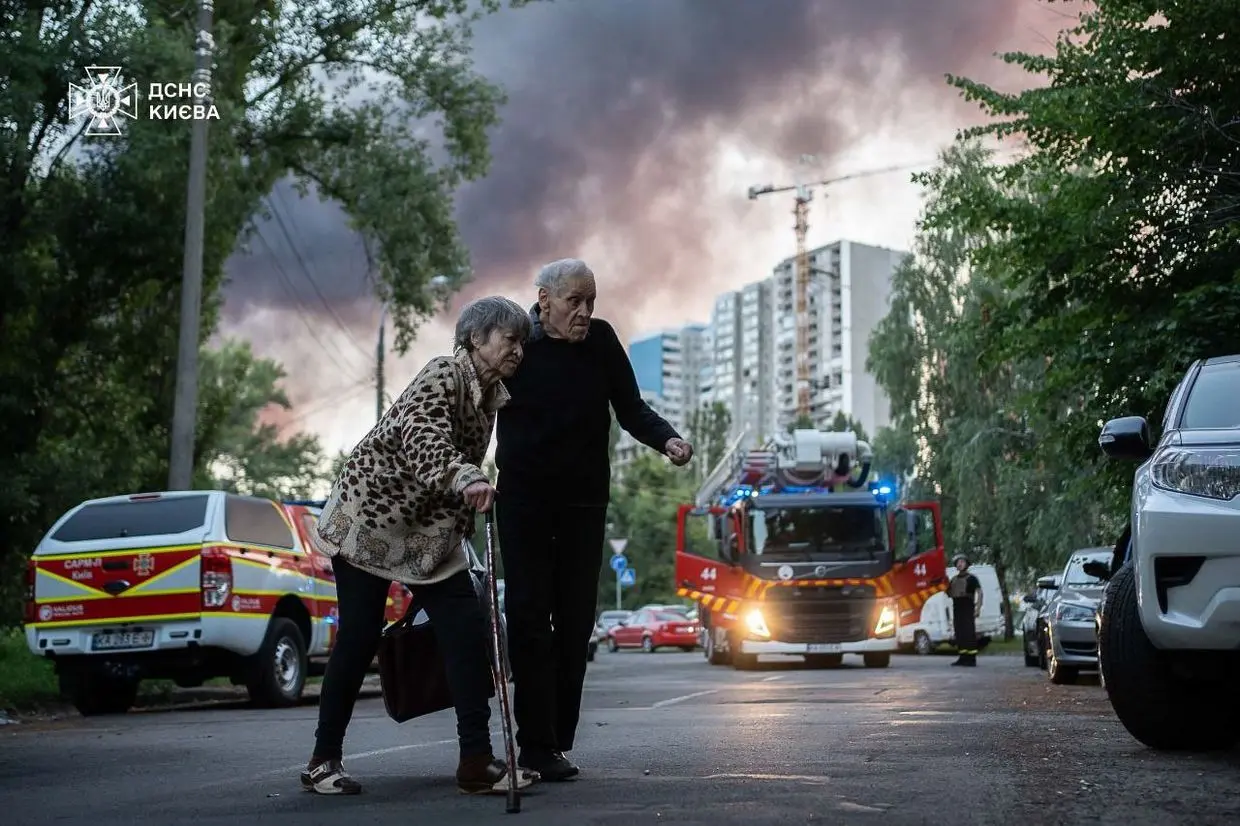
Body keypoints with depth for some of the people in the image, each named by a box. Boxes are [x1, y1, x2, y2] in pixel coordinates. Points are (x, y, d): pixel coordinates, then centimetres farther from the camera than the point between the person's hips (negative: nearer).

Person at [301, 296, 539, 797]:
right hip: (369, 513, -7)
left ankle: (477, 760, -5)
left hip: (428, 526, 8)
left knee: (468, 628, -6)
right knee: (359, 637, -4)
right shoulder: (444, 374, -18)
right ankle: (324, 760, 10)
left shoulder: (490, 396, 7)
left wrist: (461, 534, 21)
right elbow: (422, 436, -38)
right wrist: (463, 478, -55)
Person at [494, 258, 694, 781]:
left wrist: (667, 440, -16)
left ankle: (558, 739, 11)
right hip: (523, 499, -2)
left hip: (584, 501, 3)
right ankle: (537, 744, -6)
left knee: (576, 620, 3)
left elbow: (630, 408, 3)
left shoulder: (601, 341, -1)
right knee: (529, 616, -8)